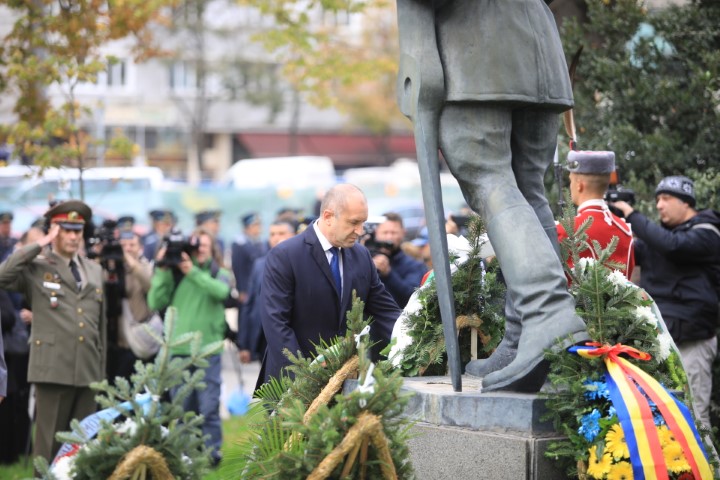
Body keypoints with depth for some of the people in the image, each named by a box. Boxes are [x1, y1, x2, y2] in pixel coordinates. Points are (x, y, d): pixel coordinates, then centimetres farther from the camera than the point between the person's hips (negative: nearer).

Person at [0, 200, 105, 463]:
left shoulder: (94, 270, 17)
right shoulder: (35, 267, 2)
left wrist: (101, 368, 15)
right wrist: (39, 245, -13)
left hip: (88, 371, 5)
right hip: (53, 369, -5)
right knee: (49, 441, -3)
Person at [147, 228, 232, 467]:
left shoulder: (219, 273, 8)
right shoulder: (175, 274, 10)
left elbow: (221, 291, -15)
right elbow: (155, 303, 2)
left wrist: (192, 272, -16)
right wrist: (162, 272, -4)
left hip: (208, 349, -2)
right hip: (179, 349, 2)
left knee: (208, 406, -4)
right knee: (181, 406, 7)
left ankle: (212, 451, 5)